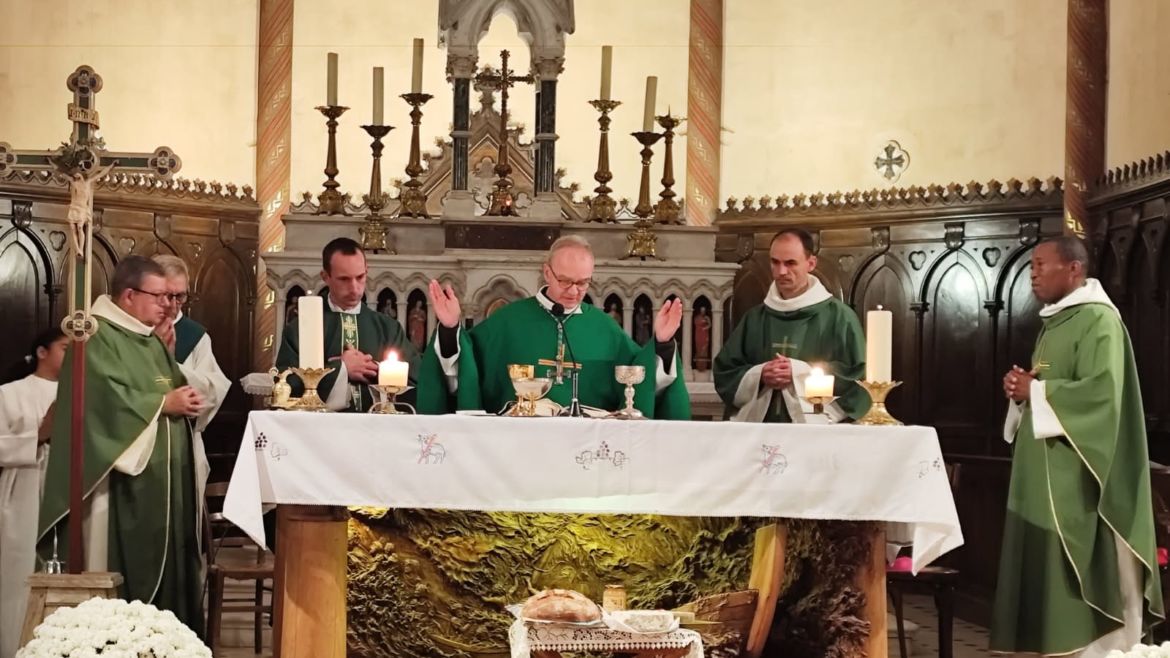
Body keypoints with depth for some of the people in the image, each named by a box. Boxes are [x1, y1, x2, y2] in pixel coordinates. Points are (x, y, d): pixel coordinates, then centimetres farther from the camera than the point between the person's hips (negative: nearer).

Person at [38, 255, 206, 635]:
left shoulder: (149, 340, 18)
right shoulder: (96, 338, -10)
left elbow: (174, 388, 18)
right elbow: (106, 400, -21)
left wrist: (186, 400, -5)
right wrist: (164, 403, -14)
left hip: (161, 477, 9)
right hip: (123, 479, -9)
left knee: (164, 561, 9)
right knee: (126, 569, -6)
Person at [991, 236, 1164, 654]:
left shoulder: (1098, 320, -12)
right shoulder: (1055, 321, 17)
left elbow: (1102, 392, -23)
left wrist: (1034, 392, -14)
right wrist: (1022, 387, 2)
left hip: (1075, 475, -9)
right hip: (1045, 470, 9)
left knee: (1078, 571, -5)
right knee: (1045, 569, 10)